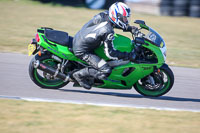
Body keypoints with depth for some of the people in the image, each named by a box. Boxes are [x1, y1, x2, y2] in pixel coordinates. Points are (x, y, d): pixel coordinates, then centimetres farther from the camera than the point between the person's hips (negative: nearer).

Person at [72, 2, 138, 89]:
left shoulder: (104, 15, -5)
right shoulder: (108, 31, -27)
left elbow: (112, 23, 19)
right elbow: (110, 53, -23)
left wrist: (129, 28, 9)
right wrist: (129, 56, -20)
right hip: (82, 51, -9)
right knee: (106, 72, -17)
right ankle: (79, 74, -3)